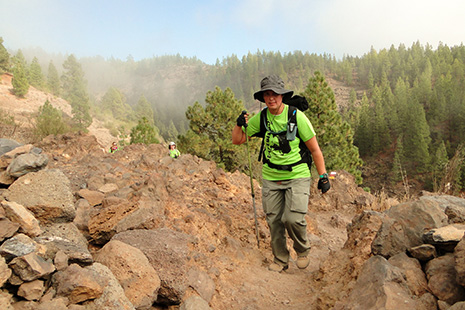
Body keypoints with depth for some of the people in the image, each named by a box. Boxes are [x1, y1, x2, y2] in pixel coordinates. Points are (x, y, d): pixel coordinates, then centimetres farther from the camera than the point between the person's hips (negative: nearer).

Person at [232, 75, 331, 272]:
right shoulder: (260, 118, -1)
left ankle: (302, 250, 16)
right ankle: (280, 260, 28)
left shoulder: (296, 116, -10)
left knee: (293, 218, -16)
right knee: (273, 220, 6)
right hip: (271, 178, 4)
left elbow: (315, 149, -4)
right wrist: (239, 124, -13)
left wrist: (323, 177, -5)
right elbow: (237, 140, 7)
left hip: (297, 176, -3)